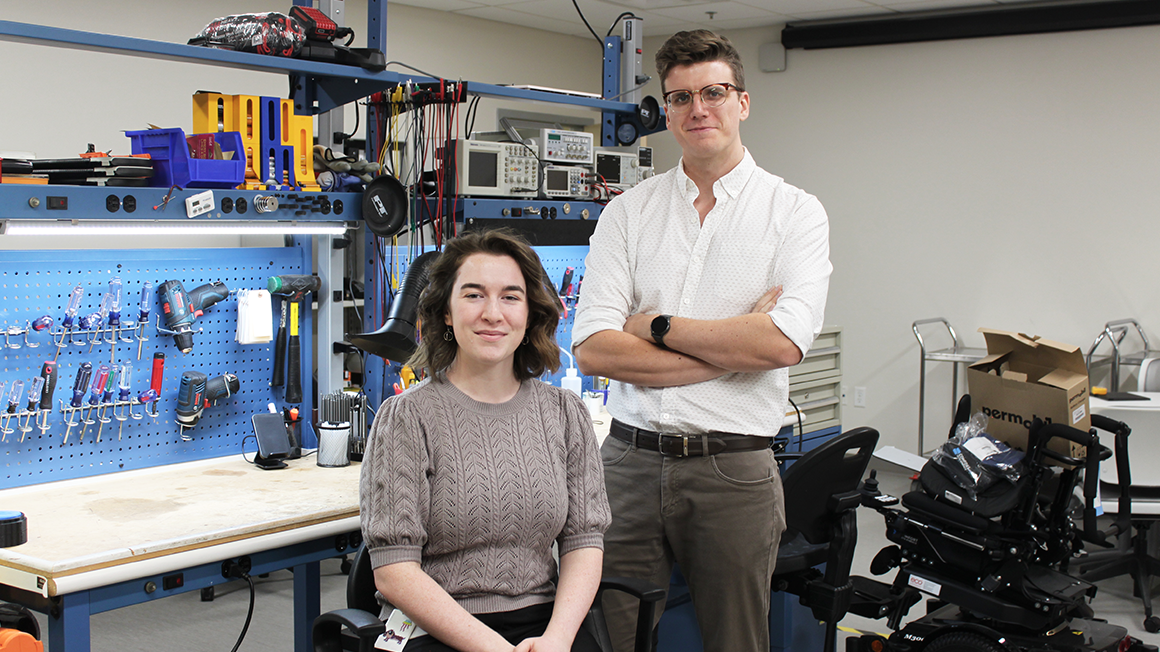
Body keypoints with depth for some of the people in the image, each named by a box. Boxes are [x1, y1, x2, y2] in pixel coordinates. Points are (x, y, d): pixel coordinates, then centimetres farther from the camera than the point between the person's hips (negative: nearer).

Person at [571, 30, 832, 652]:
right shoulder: (628, 211, 6)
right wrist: (732, 348, -10)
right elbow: (592, 348, -6)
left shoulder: (795, 212, 2)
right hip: (629, 459, 2)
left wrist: (657, 327, -7)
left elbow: (784, 343, -14)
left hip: (734, 468, -1)